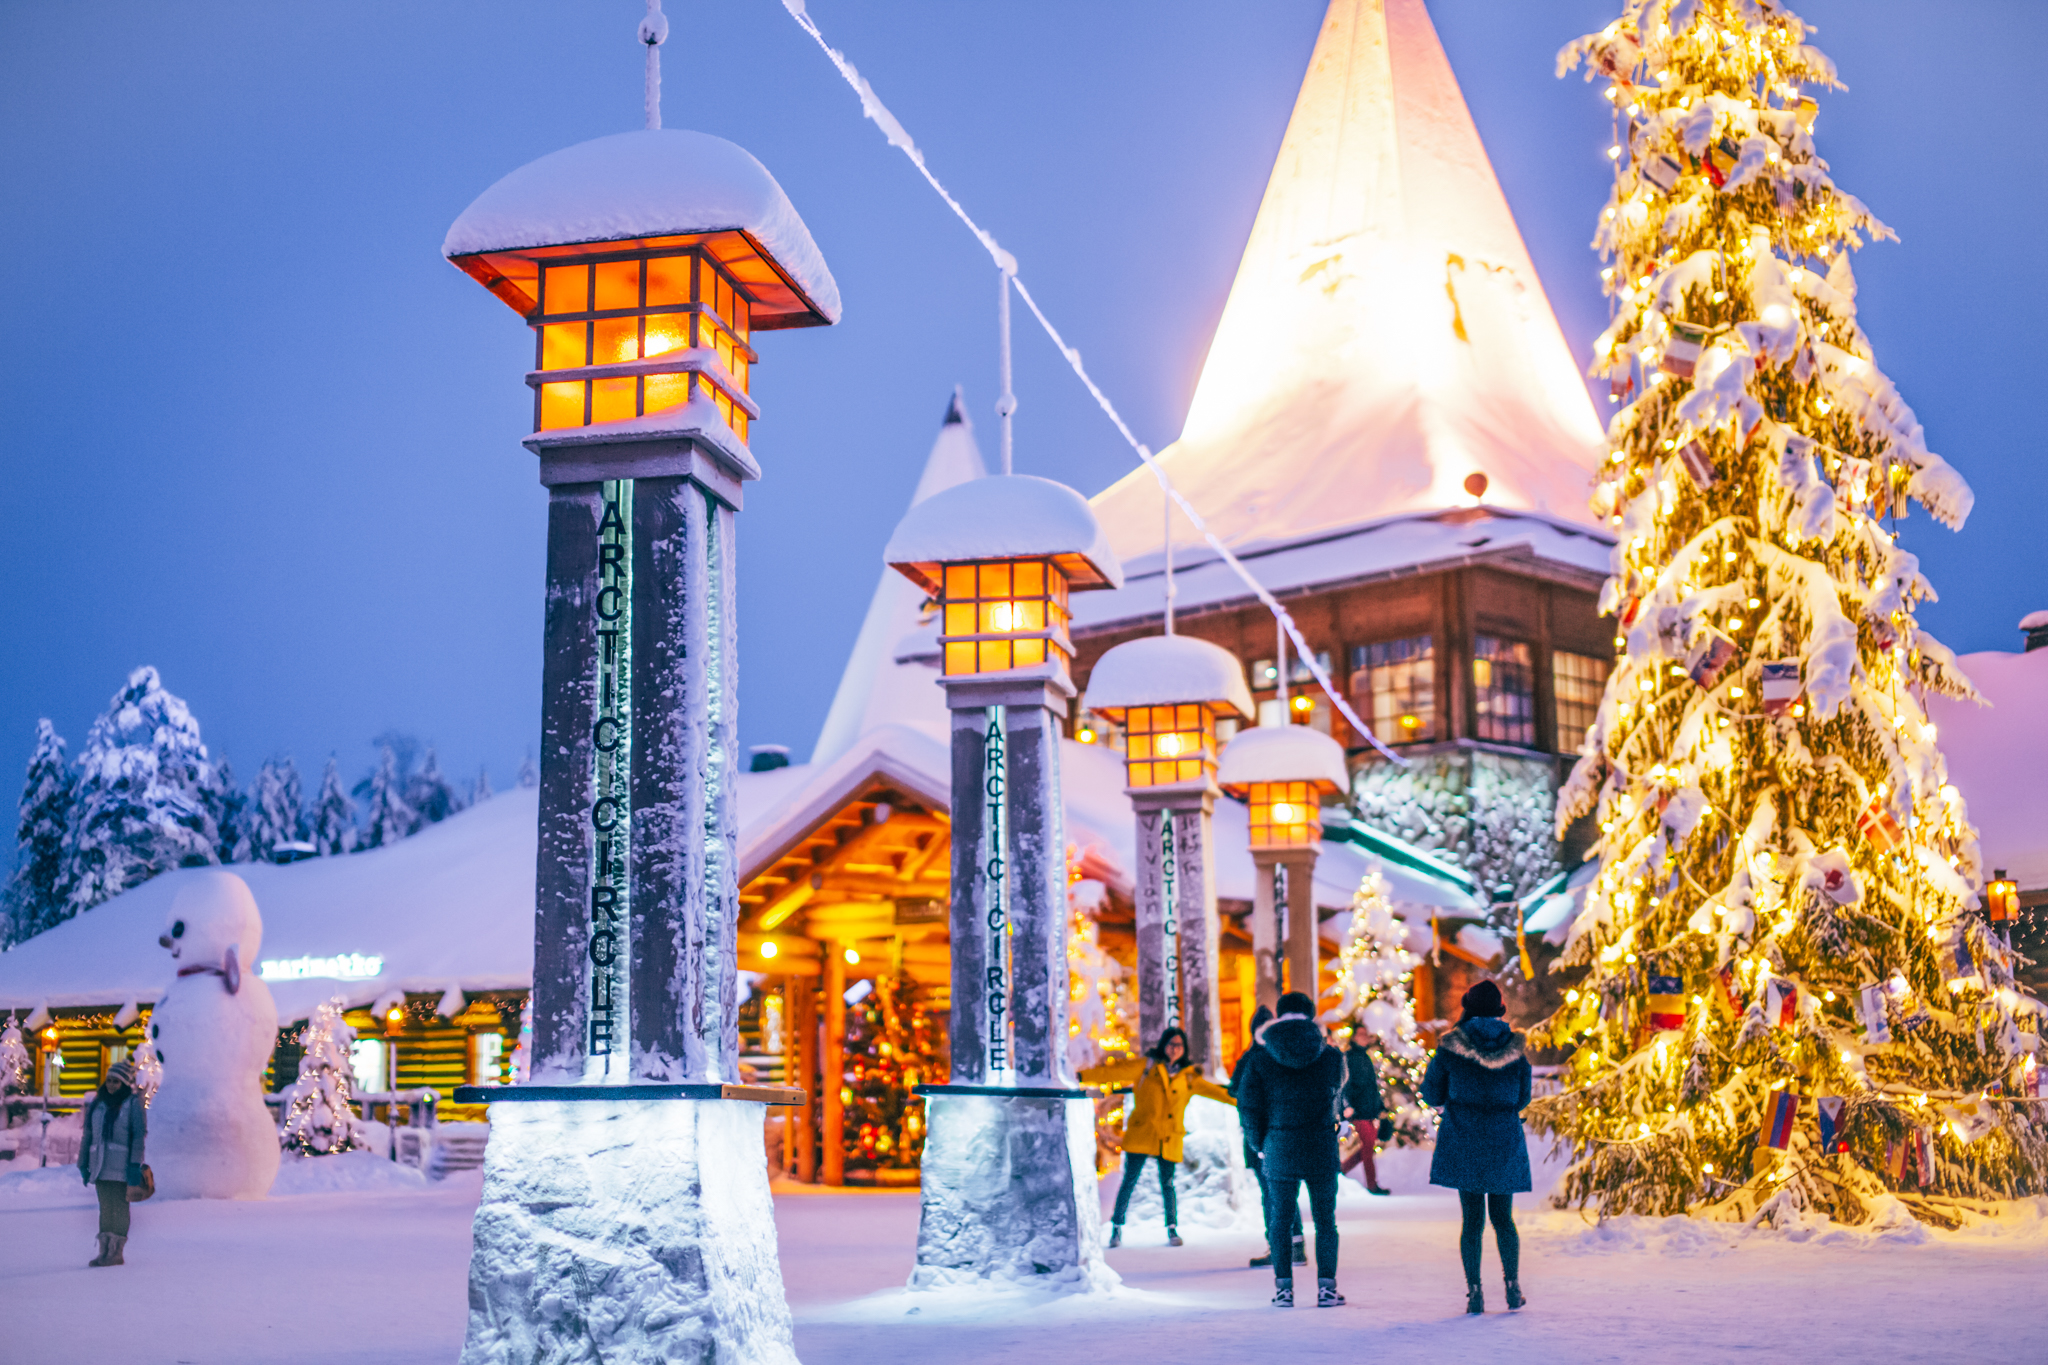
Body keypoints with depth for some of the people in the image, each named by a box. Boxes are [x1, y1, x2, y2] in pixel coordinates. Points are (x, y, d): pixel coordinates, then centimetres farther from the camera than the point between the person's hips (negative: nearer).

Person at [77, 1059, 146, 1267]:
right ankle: (105, 1250, 10)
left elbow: (140, 1135, -9)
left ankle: (116, 1252, 0)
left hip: (121, 1168, -6)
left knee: (119, 1209, -2)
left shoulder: (133, 1103, -3)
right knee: (105, 1209, 8)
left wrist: (135, 1164, -16)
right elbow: (87, 1134, 18)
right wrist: (83, 1163, 13)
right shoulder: (98, 1103, 14)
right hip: (101, 1167, 6)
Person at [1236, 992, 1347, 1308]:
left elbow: (1248, 1104, -3)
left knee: (1280, 1219, 9)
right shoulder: (1331, 1056, -3)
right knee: (1325, 1219, 9)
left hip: (1279, 1148, 0)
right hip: (1321, 1147, 0)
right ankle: (1326, 1287, 7)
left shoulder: (1261, 1057, -5)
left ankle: (1283, 1288, 8)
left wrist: (1260, 1144, 8)